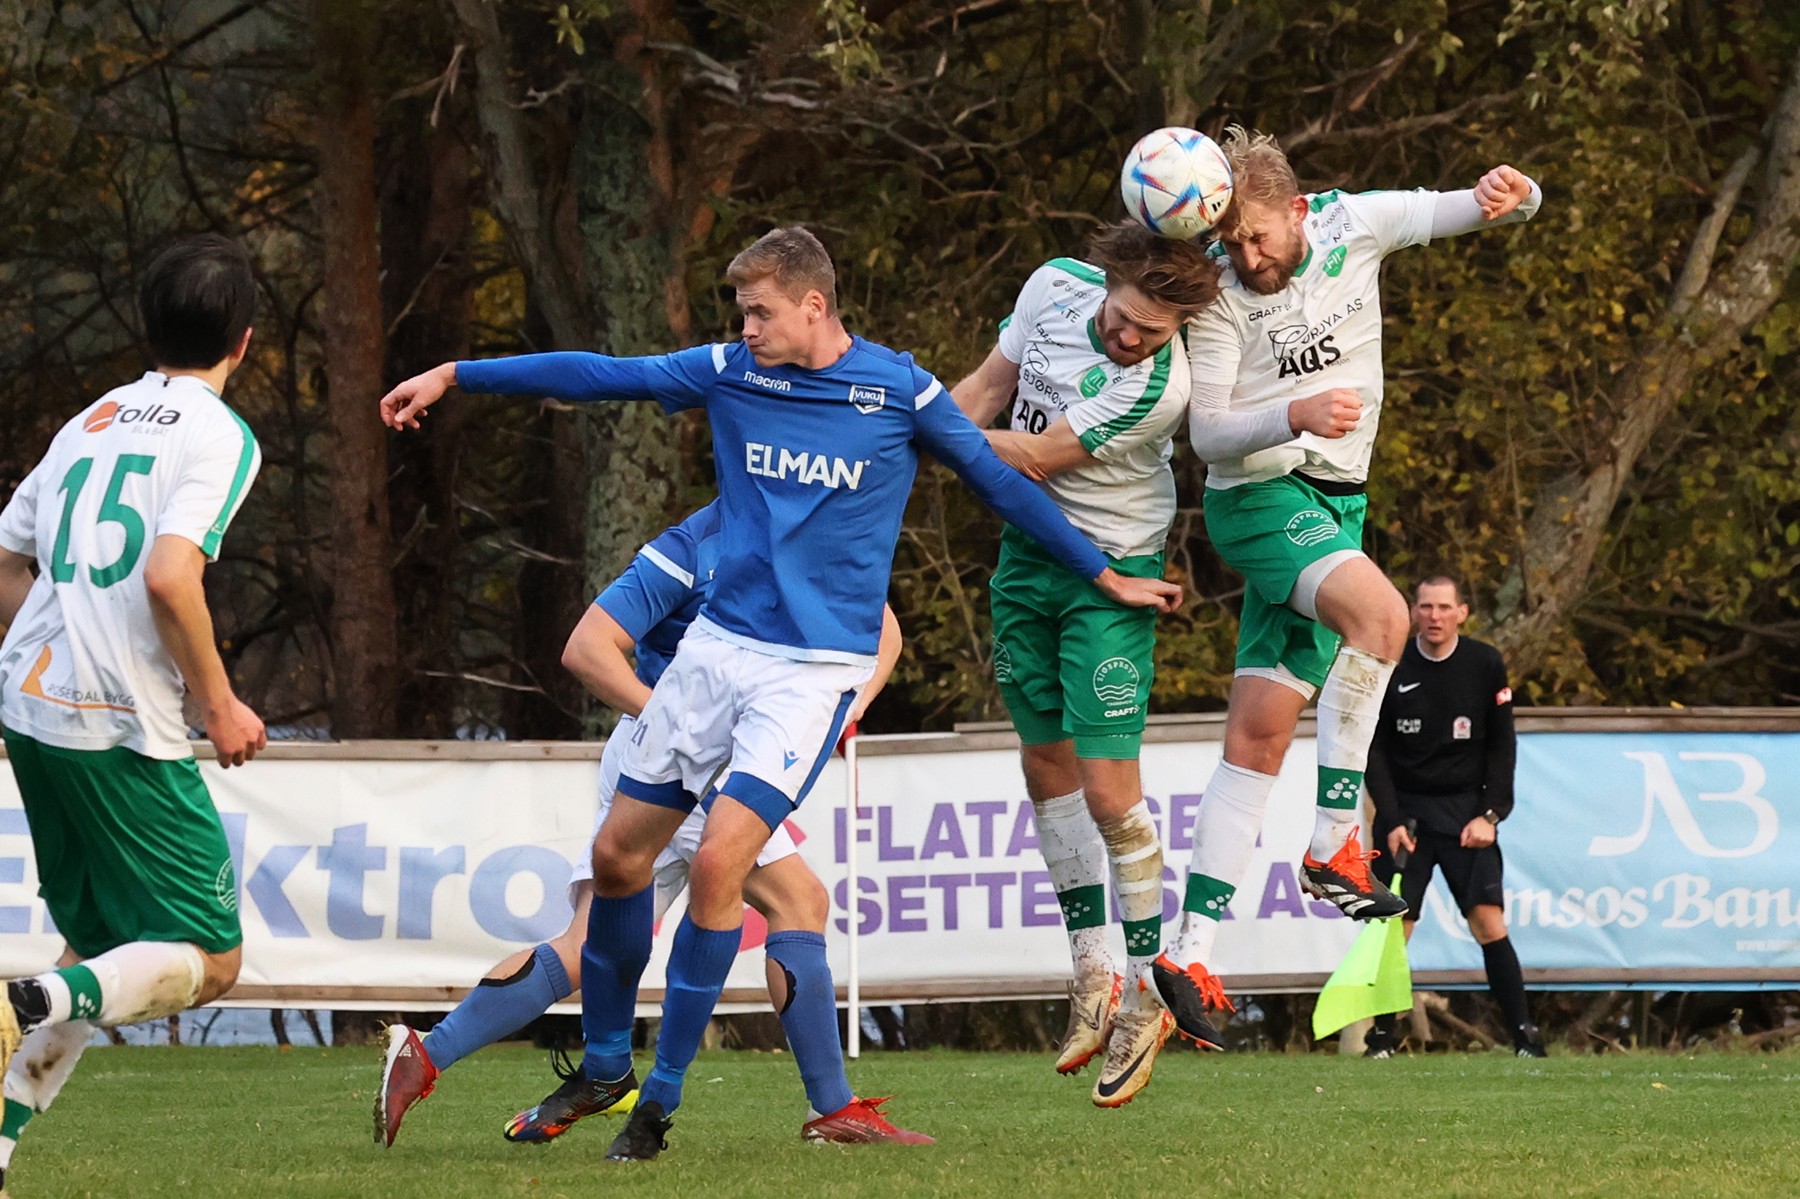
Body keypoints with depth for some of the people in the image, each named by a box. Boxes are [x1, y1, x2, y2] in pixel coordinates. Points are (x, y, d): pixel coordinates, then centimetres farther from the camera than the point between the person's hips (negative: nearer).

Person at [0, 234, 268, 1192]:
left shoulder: (92, 421, 16)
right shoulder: (219, 436, -6)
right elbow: (170, 576, -20)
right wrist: (219, 706, -9)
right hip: (121, 731, -7)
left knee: (105, 949, 19)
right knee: (208, 960, -1)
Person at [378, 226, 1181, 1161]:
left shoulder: (900, 393, -5)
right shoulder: (731, 373, 3)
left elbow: (1000, 485, 6)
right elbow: (594, 376, 4)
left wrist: (1107, 578, 12)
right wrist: (453, 376, 2)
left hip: (816, 668, -4)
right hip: (717, 645, 4)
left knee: (717, 864, -17)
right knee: (619, 853, 5)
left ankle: (661, 1098, -5)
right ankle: (603, 1065, 25)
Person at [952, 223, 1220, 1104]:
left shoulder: (1158, 384, -27)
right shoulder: (1056, 287, -8)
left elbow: (1036, 459, -21)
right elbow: (989, 387, 7)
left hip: (1110, 574, -7)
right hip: (1026, 553, 7)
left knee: (1107, 786, -11)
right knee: (1046, 764, 11)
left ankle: (1145, 992, 2)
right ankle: (1092, 974, 22)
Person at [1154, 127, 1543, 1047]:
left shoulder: (1355, 225, -3)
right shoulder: (1219, 293, -12)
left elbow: (1468, 210, 4)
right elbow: (1207, 433, -13)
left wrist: (1507, 196, -21)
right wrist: (1294, 415, -32)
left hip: (1332, 503, 5)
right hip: (1258, 494, -5)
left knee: (1260, 732, 2)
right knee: (1379, 613, -32)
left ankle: (1191, 948, 2)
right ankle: (1333, 844, -25)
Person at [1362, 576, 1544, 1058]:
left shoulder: (1486, 665, -1)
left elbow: (1502, 745, 5)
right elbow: (1374, 748, 1)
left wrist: (1489, 815, -5)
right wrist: (1391, 820, -8)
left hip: (1466, 807, 0)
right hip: (1404, 808, 0)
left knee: (1488, 921, -11)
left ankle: (1525, 1035, -9)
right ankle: (1381, 1038, 5)